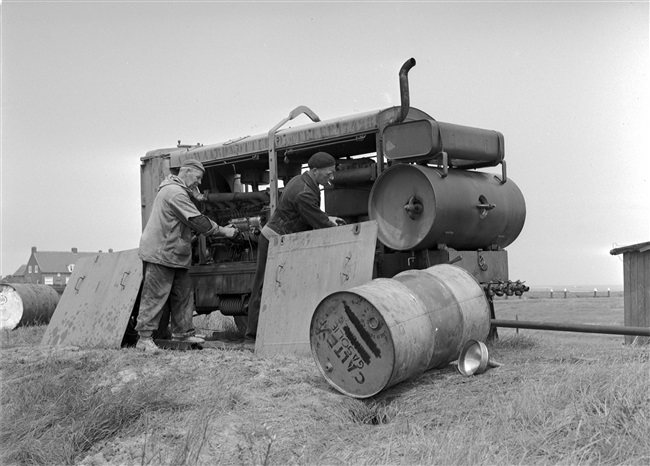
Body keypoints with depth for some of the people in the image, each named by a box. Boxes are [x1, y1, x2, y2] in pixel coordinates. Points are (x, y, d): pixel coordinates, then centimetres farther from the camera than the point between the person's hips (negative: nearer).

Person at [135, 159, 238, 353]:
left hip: (173, 254, 11)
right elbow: (197, 220, -21)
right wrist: (223, 231, -15)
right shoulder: (175, 192, -18)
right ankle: (144, 338, 0)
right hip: (160, 253, -11)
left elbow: (189, 222, 19)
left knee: (183, 294, 13)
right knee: (155, 296, -6)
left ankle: (182, 332, 22)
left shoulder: (175, 191, 19)